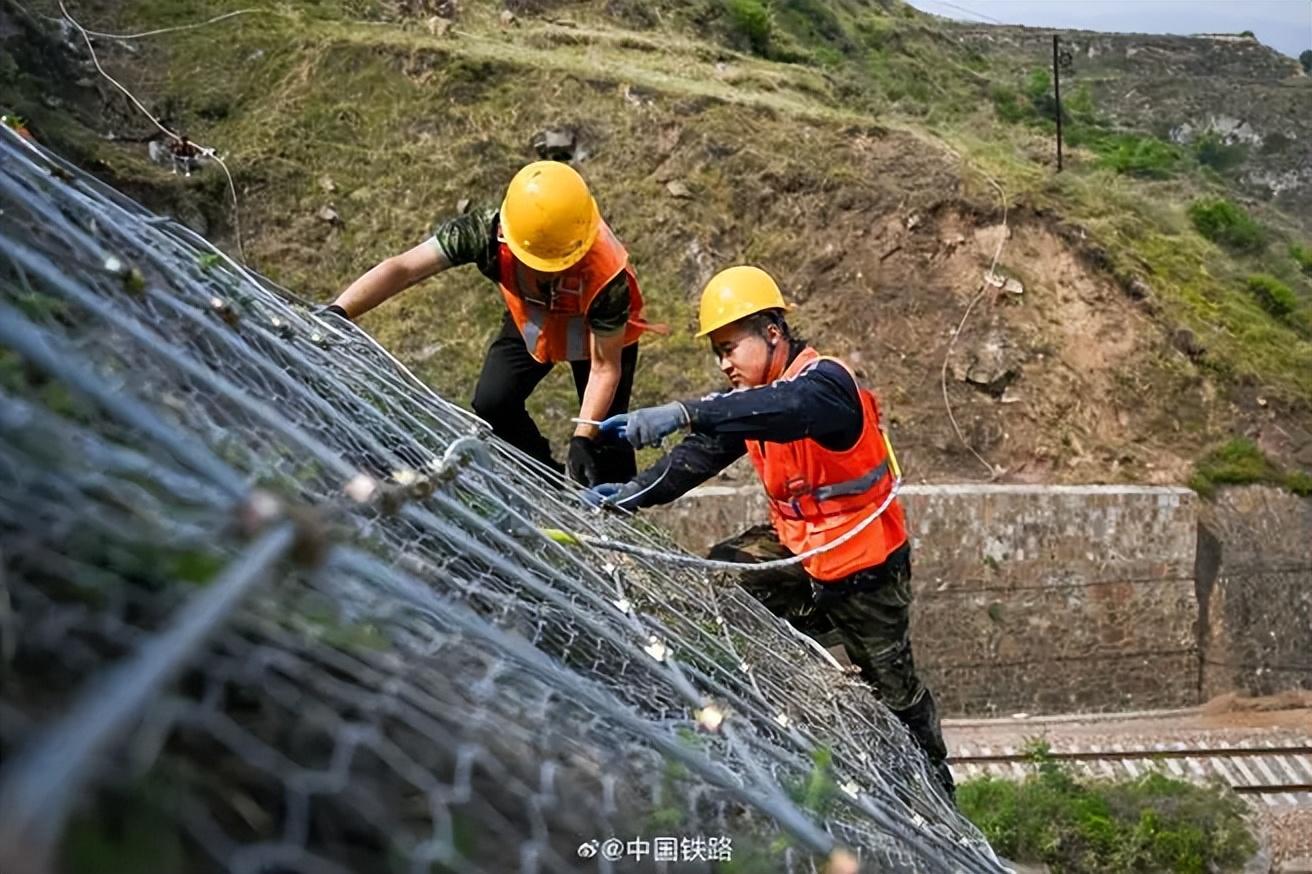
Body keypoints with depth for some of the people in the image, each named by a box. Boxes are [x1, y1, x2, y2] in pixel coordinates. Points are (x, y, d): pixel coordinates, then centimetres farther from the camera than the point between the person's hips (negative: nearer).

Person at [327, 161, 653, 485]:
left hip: (603, 333, -3)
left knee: (604, 434, -7)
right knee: (491, 404, -8)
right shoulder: (488, 230, -38)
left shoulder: (606, 276, -43)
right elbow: (403, 268, -41)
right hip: (530, 320, 3)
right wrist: (336, 312, -53)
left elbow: (605, 367, -31)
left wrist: (582, 440, -39)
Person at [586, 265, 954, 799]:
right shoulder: (752, 397, -1)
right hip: (795, 547, 7)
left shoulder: (826, 382, -27)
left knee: (891, 683, 8)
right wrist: (635, 493, -24)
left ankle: (934, 781, 35)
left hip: (865, 561, -7)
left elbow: (784, 408, -50)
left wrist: (682, 413, -61)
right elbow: (702, 453, -6)